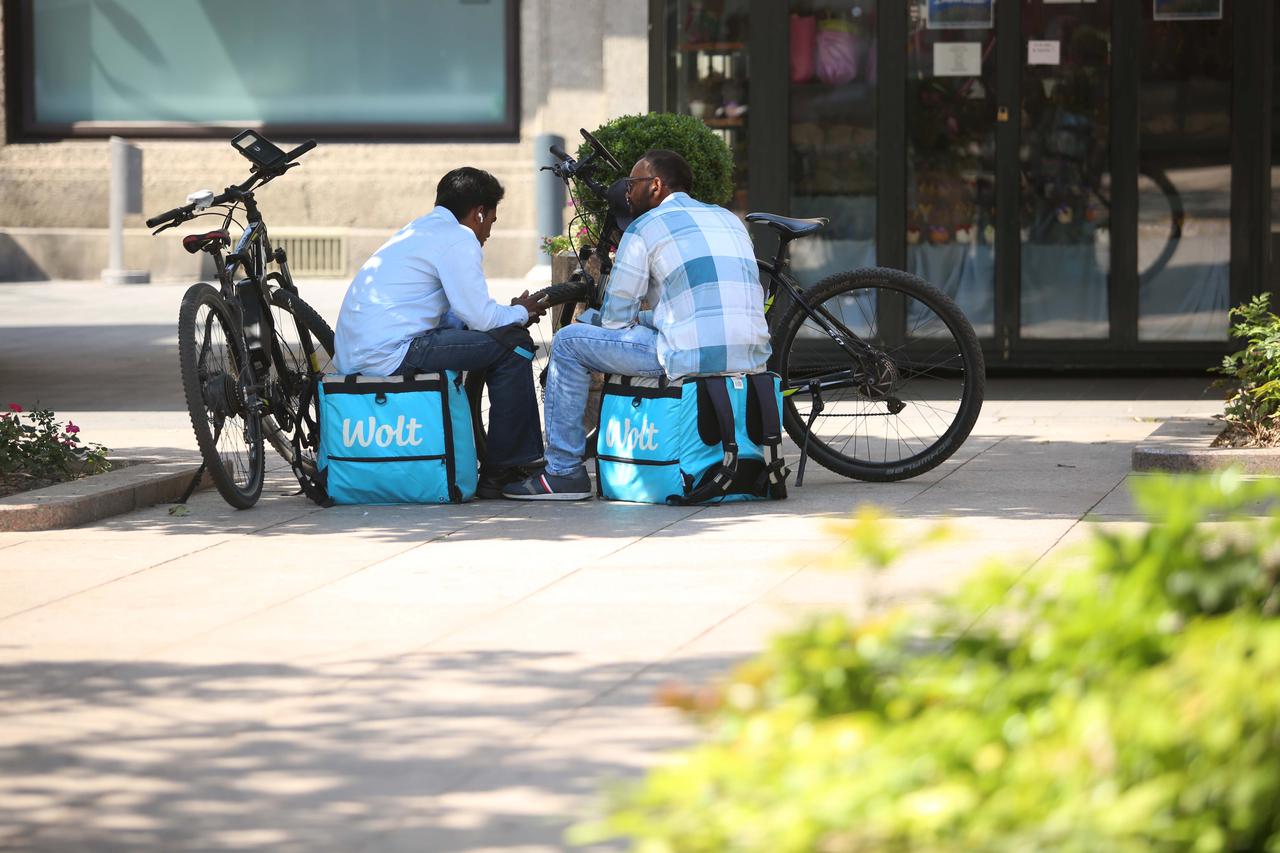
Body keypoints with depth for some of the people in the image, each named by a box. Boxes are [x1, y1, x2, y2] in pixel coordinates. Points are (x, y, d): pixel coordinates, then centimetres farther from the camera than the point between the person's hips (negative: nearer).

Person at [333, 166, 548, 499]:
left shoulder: (420, 230, 25)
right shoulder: (458, 238, -5)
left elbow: (458, 315, 29)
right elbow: (480, 318, -10)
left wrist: (510, 312, 22)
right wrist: (521, 312, 10)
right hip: (389, 356, -10)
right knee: (510, 346, -6)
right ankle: (505, 469, -2)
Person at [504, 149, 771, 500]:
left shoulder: (644, 229, 2)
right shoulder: (730, 220, 22)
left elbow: (614, 319, 4)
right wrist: (645, 317, 35)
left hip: (691, 358, -7)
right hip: (751, 359, 7)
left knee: (568, 342, 9)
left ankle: (563, 471, 9)